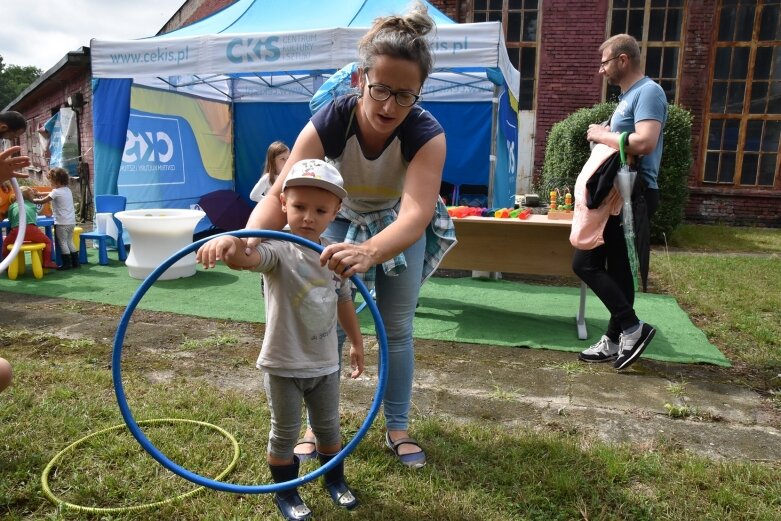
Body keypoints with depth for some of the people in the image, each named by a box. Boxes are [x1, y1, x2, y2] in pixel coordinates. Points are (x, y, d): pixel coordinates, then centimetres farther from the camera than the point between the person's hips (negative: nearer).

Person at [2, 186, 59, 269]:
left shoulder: (12, 205, 24)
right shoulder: (32, 205, 25)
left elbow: (10, 219, 28)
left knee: (5, 243, 30)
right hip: (31, 229, -1)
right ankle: (47, 262, 10)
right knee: (47, 242, 21)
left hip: (17, 230, 1)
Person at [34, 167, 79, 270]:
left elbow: (42, 201, -12)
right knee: (69, 241, 16)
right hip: (71, 222, 8)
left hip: (62, 223, -8)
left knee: (62, 242, 1)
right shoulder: (67, 190, 11)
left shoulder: (56, 192, -12)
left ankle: (67, 263, 2)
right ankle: (75, 261, 16)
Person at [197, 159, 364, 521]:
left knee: (328, 427, 22)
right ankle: (286, 492, 37)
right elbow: (248, 259, -44)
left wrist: (357, 343, 18)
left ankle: (335, 480, 46)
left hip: (325, 363, 5)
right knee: (285, 433, 13)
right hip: (283, 365, -4)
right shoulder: (279, 250, -20)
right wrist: (231, 245, -67)